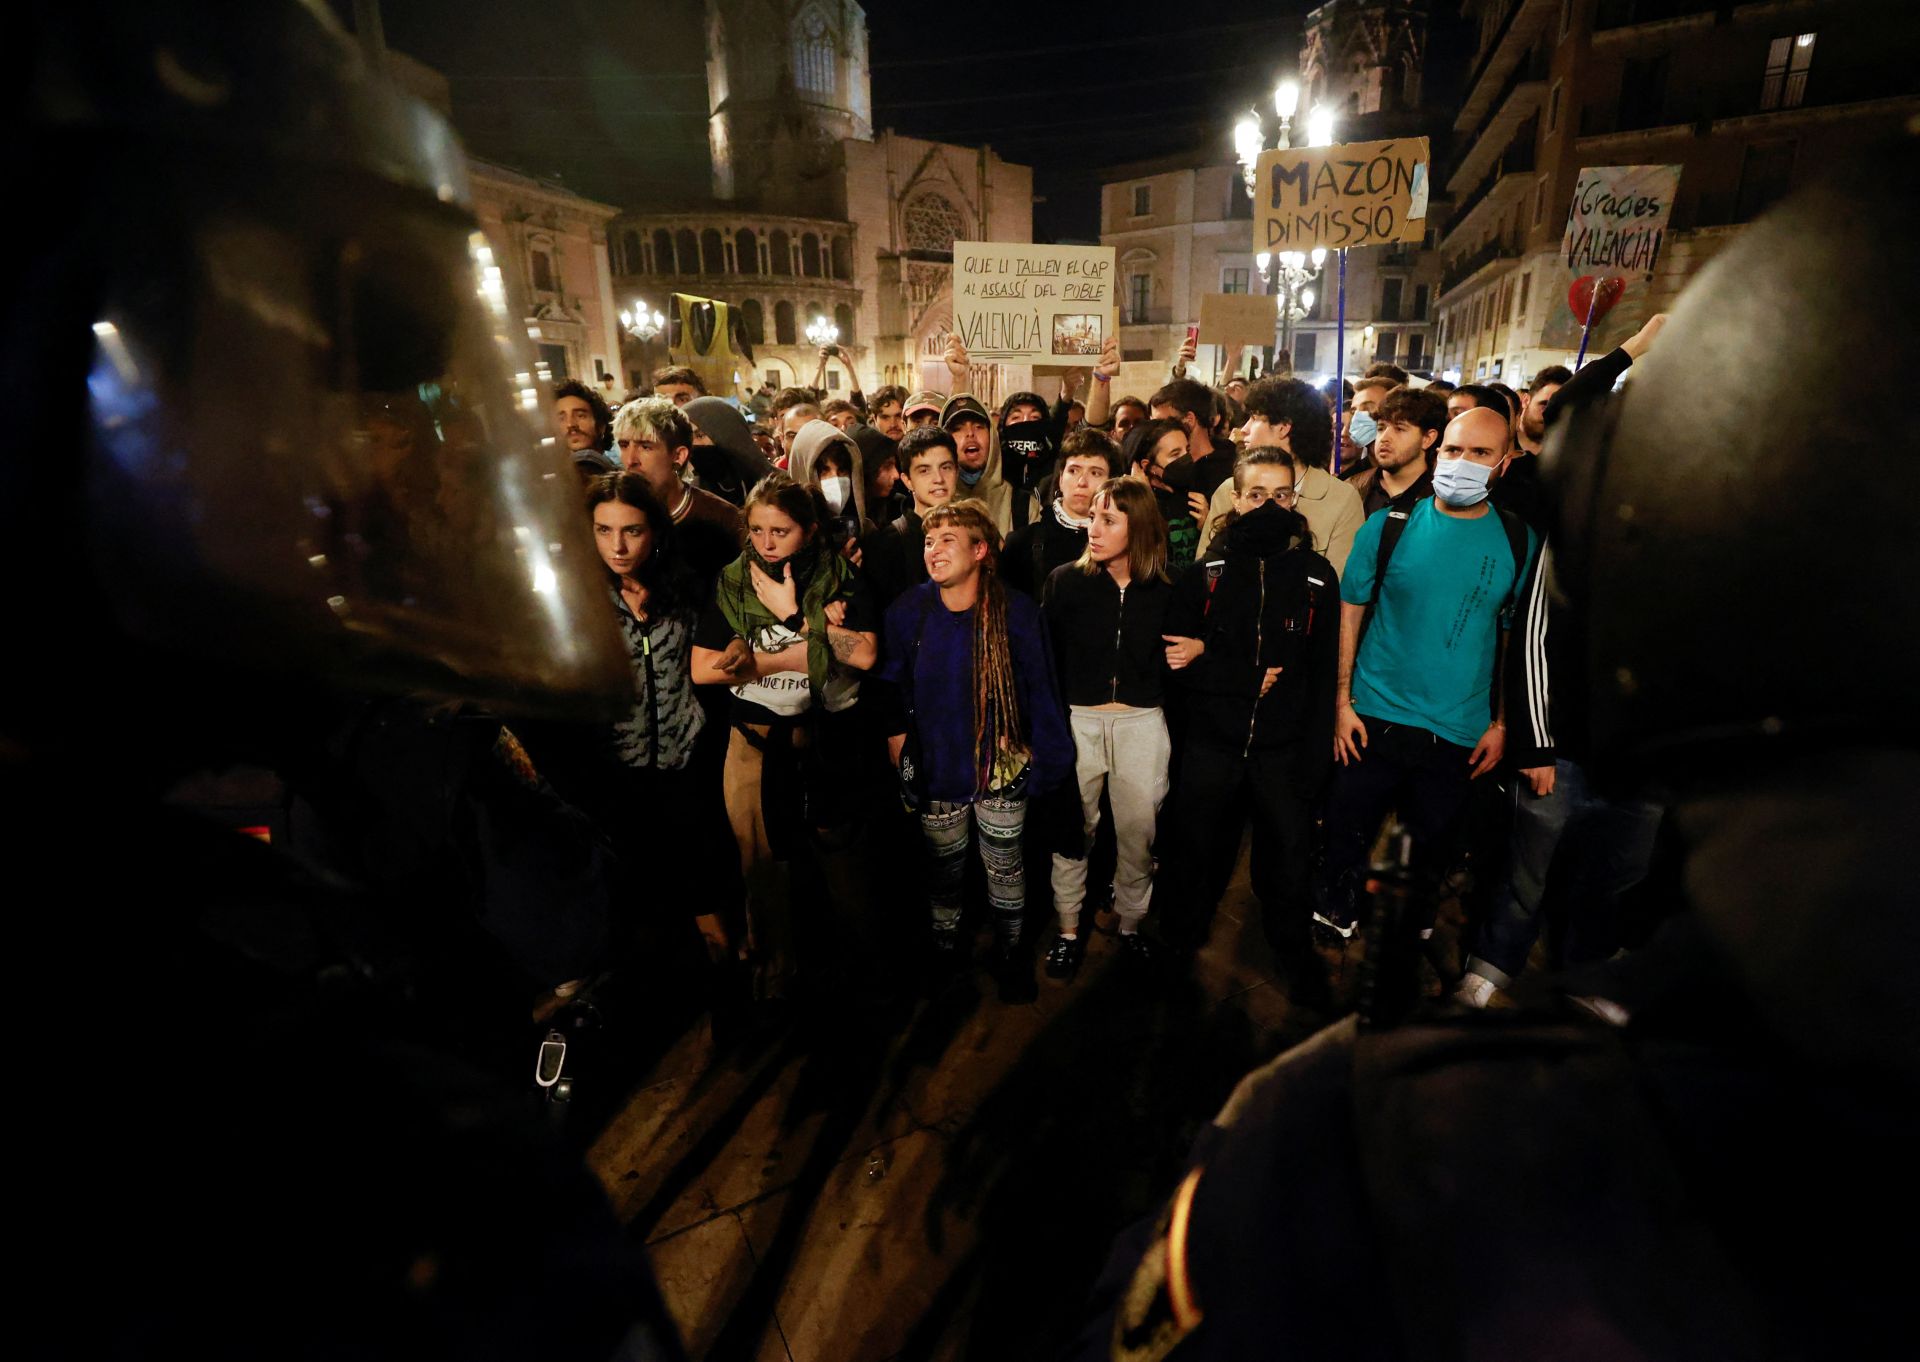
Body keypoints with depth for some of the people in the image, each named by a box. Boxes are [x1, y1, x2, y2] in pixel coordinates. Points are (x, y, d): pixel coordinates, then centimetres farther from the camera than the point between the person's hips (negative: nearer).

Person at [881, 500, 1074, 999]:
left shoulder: (1017, 612, -13)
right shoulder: (907, 612, -8)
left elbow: (1039, 690, -6)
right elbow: (894, 692, 3)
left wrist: (1047, 757, -5)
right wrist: (898, 751, 0)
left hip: (1001, 766, -1)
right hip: (936, 768, 2)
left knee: (1004, 864, 13)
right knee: (944, 864, 18)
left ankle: (1009, 950, 37)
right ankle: (945, 944, 43)